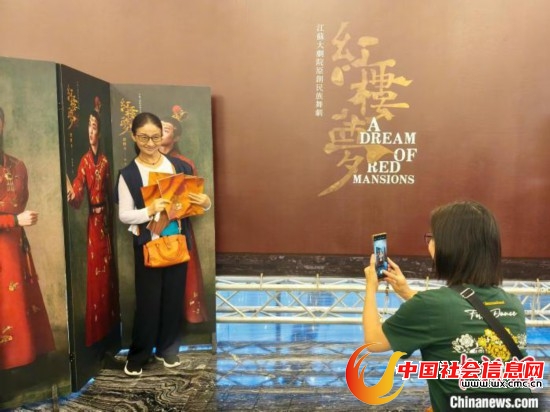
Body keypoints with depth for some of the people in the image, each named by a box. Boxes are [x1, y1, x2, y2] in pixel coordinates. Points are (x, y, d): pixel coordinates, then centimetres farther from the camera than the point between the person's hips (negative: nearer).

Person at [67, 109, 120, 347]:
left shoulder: (105, 161, 8)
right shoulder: (85, 161, -4)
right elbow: (78, 197, -13)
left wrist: (110, 219, 10)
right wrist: (72, 196, -36)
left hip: (105, 219, 4)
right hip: (92, 220, -4)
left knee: (108, 272, 12)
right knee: (94, 274, 0)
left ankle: (109, 326, 25)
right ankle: (95, 334, 11)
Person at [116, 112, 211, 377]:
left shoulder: (180, 166, 1)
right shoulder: (128, 174, -5)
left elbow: (193, 200, 9)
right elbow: (124, 215, -6)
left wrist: (205, 202, -14)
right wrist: (149, 211, -24)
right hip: (147, 245, -2)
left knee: (174, 297, 12)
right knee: (148, 301, 4)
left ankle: (167, 348, 31)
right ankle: (137, 355, 24)